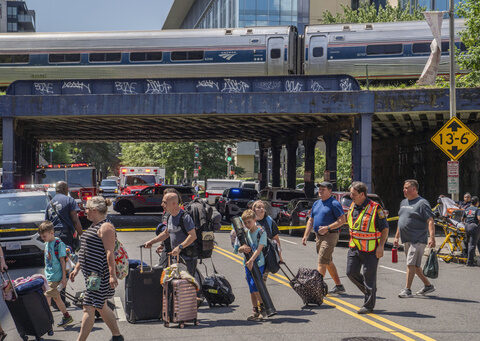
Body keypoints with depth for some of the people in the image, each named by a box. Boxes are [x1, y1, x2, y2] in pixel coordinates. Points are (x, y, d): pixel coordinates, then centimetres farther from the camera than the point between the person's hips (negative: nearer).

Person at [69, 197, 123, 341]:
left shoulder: (105, 227, -14)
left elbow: (110, 252, -20)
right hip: (91, 274, 10)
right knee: (101, 307, 16)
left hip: (100, 275, -10)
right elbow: (86, 251, 24)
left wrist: (112, 275, -25)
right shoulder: (93, 226, 17)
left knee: (88, 308, -10)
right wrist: (77, 268, 23)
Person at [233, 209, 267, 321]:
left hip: (258, 263, -5)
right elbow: (238, 249, 11)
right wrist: (243, 248, -13)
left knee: (255, 285, -17)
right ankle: (255, 311, 14)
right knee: (252, 288, 7)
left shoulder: (261, 232, -8)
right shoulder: (244, 233, 7)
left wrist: (251, 260, -27)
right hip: (248, 263, 5)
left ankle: (263, 308, -3)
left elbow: (259, 248, -18)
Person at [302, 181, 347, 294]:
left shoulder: (334, 204, -9)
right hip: (319, 236, 9)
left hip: (330, 236, -9)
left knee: (322, 262, -13)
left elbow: (342, 220, -15)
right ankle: (339, 286, 22)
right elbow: (311, 221, 20)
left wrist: (327, 228, -22)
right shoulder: (316, 204, 15)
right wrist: (306, 236, 12)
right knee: (329, 263, 14)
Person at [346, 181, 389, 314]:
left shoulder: (375, 208, -14)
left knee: (369, 276, -1)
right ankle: (368, 290, 29)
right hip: (354, 247, 7)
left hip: (370, 249, -7)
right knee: (351, 273, 6)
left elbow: (385, 228, -11)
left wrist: (381, 246, -16)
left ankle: (368, 305, 8)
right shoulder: (352, 207, 7)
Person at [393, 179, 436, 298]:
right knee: (415, 265, 14)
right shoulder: (403, 202, 17)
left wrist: (432, 237, -24)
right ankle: (428, 285, 26)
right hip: (406, 240, 9)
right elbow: (401, 221, 26)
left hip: (418, 240, -9)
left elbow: (430, 221, -14)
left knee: (411, 263, -12)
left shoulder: (422, 203, -8)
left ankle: (407, 290, -11)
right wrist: (396, 237, 23)